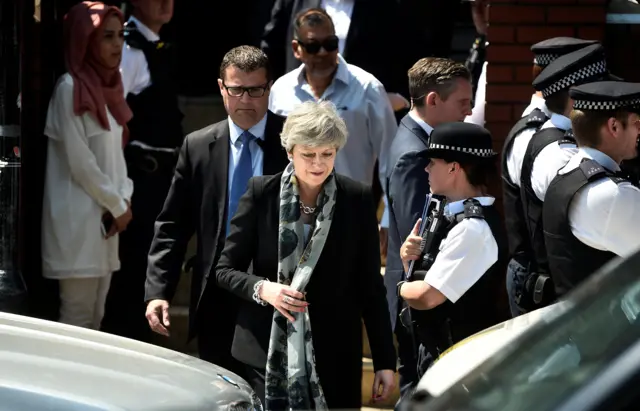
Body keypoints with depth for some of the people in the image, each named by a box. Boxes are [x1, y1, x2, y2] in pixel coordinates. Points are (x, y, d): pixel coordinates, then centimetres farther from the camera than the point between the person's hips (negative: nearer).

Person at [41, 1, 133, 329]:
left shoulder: (106, 86, 12)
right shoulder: (70, 88, -13)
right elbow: (80, 163, -16)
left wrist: (123, 201, -3)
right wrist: (117, 206, -8)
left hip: (104, 218, 8)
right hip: (78, 219, -8)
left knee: (95, 316, 10)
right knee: (77, 318, -7)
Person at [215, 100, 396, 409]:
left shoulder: (357, 200, -1)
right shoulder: (261, 193, -2)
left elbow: (370, 284, 3)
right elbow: (225, 270, 3)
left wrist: (385, 360, 1)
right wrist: (262, 289, -17)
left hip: (334, 356, 1)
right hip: (267, 351, 0)